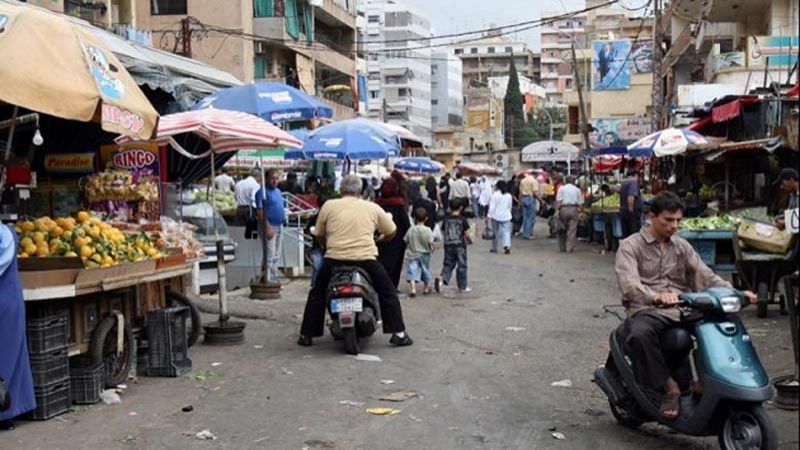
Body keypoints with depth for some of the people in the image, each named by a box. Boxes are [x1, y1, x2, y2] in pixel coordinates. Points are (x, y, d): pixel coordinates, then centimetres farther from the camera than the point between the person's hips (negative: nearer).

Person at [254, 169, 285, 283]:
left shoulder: (278, 191, 15)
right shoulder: (263, 192, -12)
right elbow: (260, 211, -18)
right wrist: (267, 228, -23)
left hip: (279, 226, 9)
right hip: (269, 226, -9)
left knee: (276, 255, 14)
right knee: (269, 256, -8)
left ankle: (274, 279, 22)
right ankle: (268, 281, -5)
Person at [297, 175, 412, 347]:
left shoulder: (328, 205, 8)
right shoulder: (373, 207, 11)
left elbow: (319, 235, 13)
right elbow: (391, 231, 17)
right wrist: (379, 240, 37)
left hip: (334, 259, 0)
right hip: (366, 259, 0)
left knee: (317, 294, 20)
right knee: (388, 292, 17)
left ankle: (306, 334, 19)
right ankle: (398, 333, 12)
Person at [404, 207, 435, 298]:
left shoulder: (410, 230, -5)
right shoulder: (428, 231, -11)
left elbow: (406, 241, 1)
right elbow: (430, 243, -14)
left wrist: (408, 249, 19)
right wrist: (431, 248, 7)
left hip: (412, 254, 0)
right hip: (424, 254, 0)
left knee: (413, 271, -5)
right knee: (425, 269, 19)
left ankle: (413, 289, -25)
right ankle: (426, 287, 36)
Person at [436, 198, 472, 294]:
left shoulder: (446, 219, 2)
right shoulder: (462, 219, -7)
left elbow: (443, 232, 6)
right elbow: (466, 234, -7)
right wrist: (470, 240, 13)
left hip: (448, 245, 3)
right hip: (460, 246, -3)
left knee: (448, 264, 10)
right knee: (461, 266, 8)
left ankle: (441, 278, -17)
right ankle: (462, 287, 15)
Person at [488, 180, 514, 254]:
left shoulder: (495, 195, -10)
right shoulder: (509, 196, 2)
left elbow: (492, 207, -12)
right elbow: (510, 207, 13)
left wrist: (489, 215, -8)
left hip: (496, 216, -2)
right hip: (506, 216, 2)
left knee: (495, 232, 9)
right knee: (506, 231, 0)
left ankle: (494, 248, 17)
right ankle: (507, 245, -22)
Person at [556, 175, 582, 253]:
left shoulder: (562, 188, 7)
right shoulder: (577, 190, 11)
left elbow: (558, 201, -4)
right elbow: (580, 203, 6)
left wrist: (557, 210, -2)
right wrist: (580, 211, 17)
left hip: (563, 209, 0)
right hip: (574, 209, 0)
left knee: (562, 230, 9)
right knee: (572, 230, 0)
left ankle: (562, 248, 12)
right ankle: (570, 248, -5)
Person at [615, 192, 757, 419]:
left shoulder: (682, 246, 20)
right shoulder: (630, 246, 2)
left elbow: (704, 275, 9)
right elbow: (629, 284, -15)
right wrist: (656, 297, -36)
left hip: (682, 310, 5)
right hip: (647, 312, -5)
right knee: (640, 335, -38)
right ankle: (668, 386, -24)